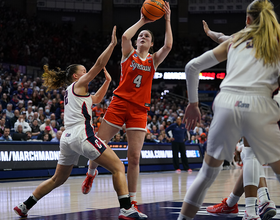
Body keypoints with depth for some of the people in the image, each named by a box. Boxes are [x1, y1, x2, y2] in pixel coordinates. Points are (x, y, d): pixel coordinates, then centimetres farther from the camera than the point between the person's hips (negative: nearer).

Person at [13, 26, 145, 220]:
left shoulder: (71, 92, 26)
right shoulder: (78, 85, 3)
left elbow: (96, 99, 38)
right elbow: (99, 64, -7)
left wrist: (107, 81, 29)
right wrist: (112, 44, -6)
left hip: (68, 138, 9)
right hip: (82, 135, -9)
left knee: (58, 179, 21)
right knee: (118, 167, -8)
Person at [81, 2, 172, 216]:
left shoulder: (154, 60, 11)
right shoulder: (129, 54, 9)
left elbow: (168, 46, -6)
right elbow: (125, 36, -12)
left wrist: (167, 20, -5)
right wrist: (142, 21, -3)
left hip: (139, 110, 1)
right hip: (119, 103, 0)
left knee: (134, 157, -6)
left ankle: (132, 199, 4)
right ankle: (91, 173, 31)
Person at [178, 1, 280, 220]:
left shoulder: (234, 41, 23)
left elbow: (192, 67, 21)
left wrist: (193, 103, 27)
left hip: (226, 105, 2)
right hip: (259, 107, -2)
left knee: (207, 173, 16)